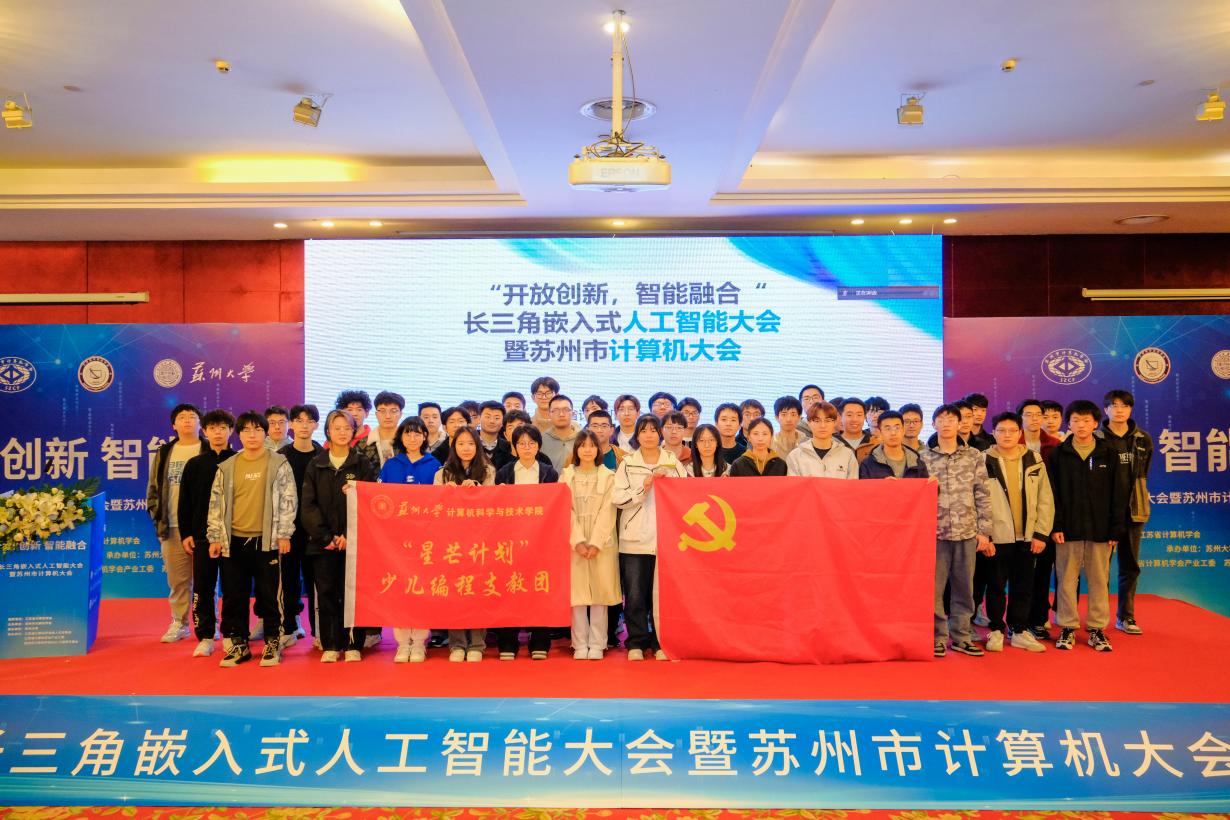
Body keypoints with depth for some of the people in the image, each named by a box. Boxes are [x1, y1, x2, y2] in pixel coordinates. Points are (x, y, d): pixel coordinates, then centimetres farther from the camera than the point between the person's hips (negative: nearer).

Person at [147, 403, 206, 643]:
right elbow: (154, 486, 17)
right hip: (171, 527, 4)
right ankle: (179, 623, 20)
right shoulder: (164, 453, 13)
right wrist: (156, 513, 8)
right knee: (177, 578, 9)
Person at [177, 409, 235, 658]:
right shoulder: (195, 464, 7)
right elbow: (185, 502, 8)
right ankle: (205, 637, 12)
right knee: (202, 588, 3)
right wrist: (185, 533, 2)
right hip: (202, 535, 2)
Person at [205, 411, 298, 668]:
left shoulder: (279, 464, 1)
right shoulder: (227, 467, 8)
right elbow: (216, 503, 10)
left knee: (269, 594, 3)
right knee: (234, 596, 8)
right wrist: (215, 537, 5)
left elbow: (289, 500, -2)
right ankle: (239, 644, 20)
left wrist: (284, 534, -7)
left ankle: (272, 643, 15)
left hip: (267, 540, -3)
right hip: (233, 541, 3)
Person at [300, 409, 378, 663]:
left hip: (353, 540, -1)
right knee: (326, 594, 2)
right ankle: (330, 646, 10)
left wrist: (349, 535, -11)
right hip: (323, 541, 1)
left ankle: (353, 645, 7)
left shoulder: (362, 465, 6)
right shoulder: (315, 465, 9)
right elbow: (308, 505, 2)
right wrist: (326, 536, -9)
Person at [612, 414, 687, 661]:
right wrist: (643, 488, -13)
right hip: (635, 538, 0)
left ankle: (661, 642, 15)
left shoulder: (673, 463, 8)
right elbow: (617, 498, -5)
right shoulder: (627, 464, 7)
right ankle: (636, 643, 14)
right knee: (635, 595, 1)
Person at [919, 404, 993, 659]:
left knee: (964, 587, 8)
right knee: (934, 587, 1)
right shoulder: (923, 458, 3)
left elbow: (983, 496, 5)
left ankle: (961, 636, 20)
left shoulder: (974, 456, 6)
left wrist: (984, 531, 1)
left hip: (967, 533, 1)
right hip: (935, 533, -1)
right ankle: (938, 636, 12)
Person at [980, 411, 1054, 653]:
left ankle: (1019, 630, 24)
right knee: (996, 586, 7)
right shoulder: (984, 461, -4)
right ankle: (996, 630, 20)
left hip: (1026, 536, 3)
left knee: (1023, 586, 10)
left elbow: (1045, 499, 5)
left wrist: (1041, 533, -1)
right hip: (995, 536, -3)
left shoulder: (1034, 460, 5)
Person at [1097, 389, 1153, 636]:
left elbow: (1143, 473, 18)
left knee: (1131, 565, 9)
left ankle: (1125, 616, 20)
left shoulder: (1143, 440, 8)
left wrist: (1135, 495, 13)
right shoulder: (1097, 440, -4)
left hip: (1133, 511, 4)